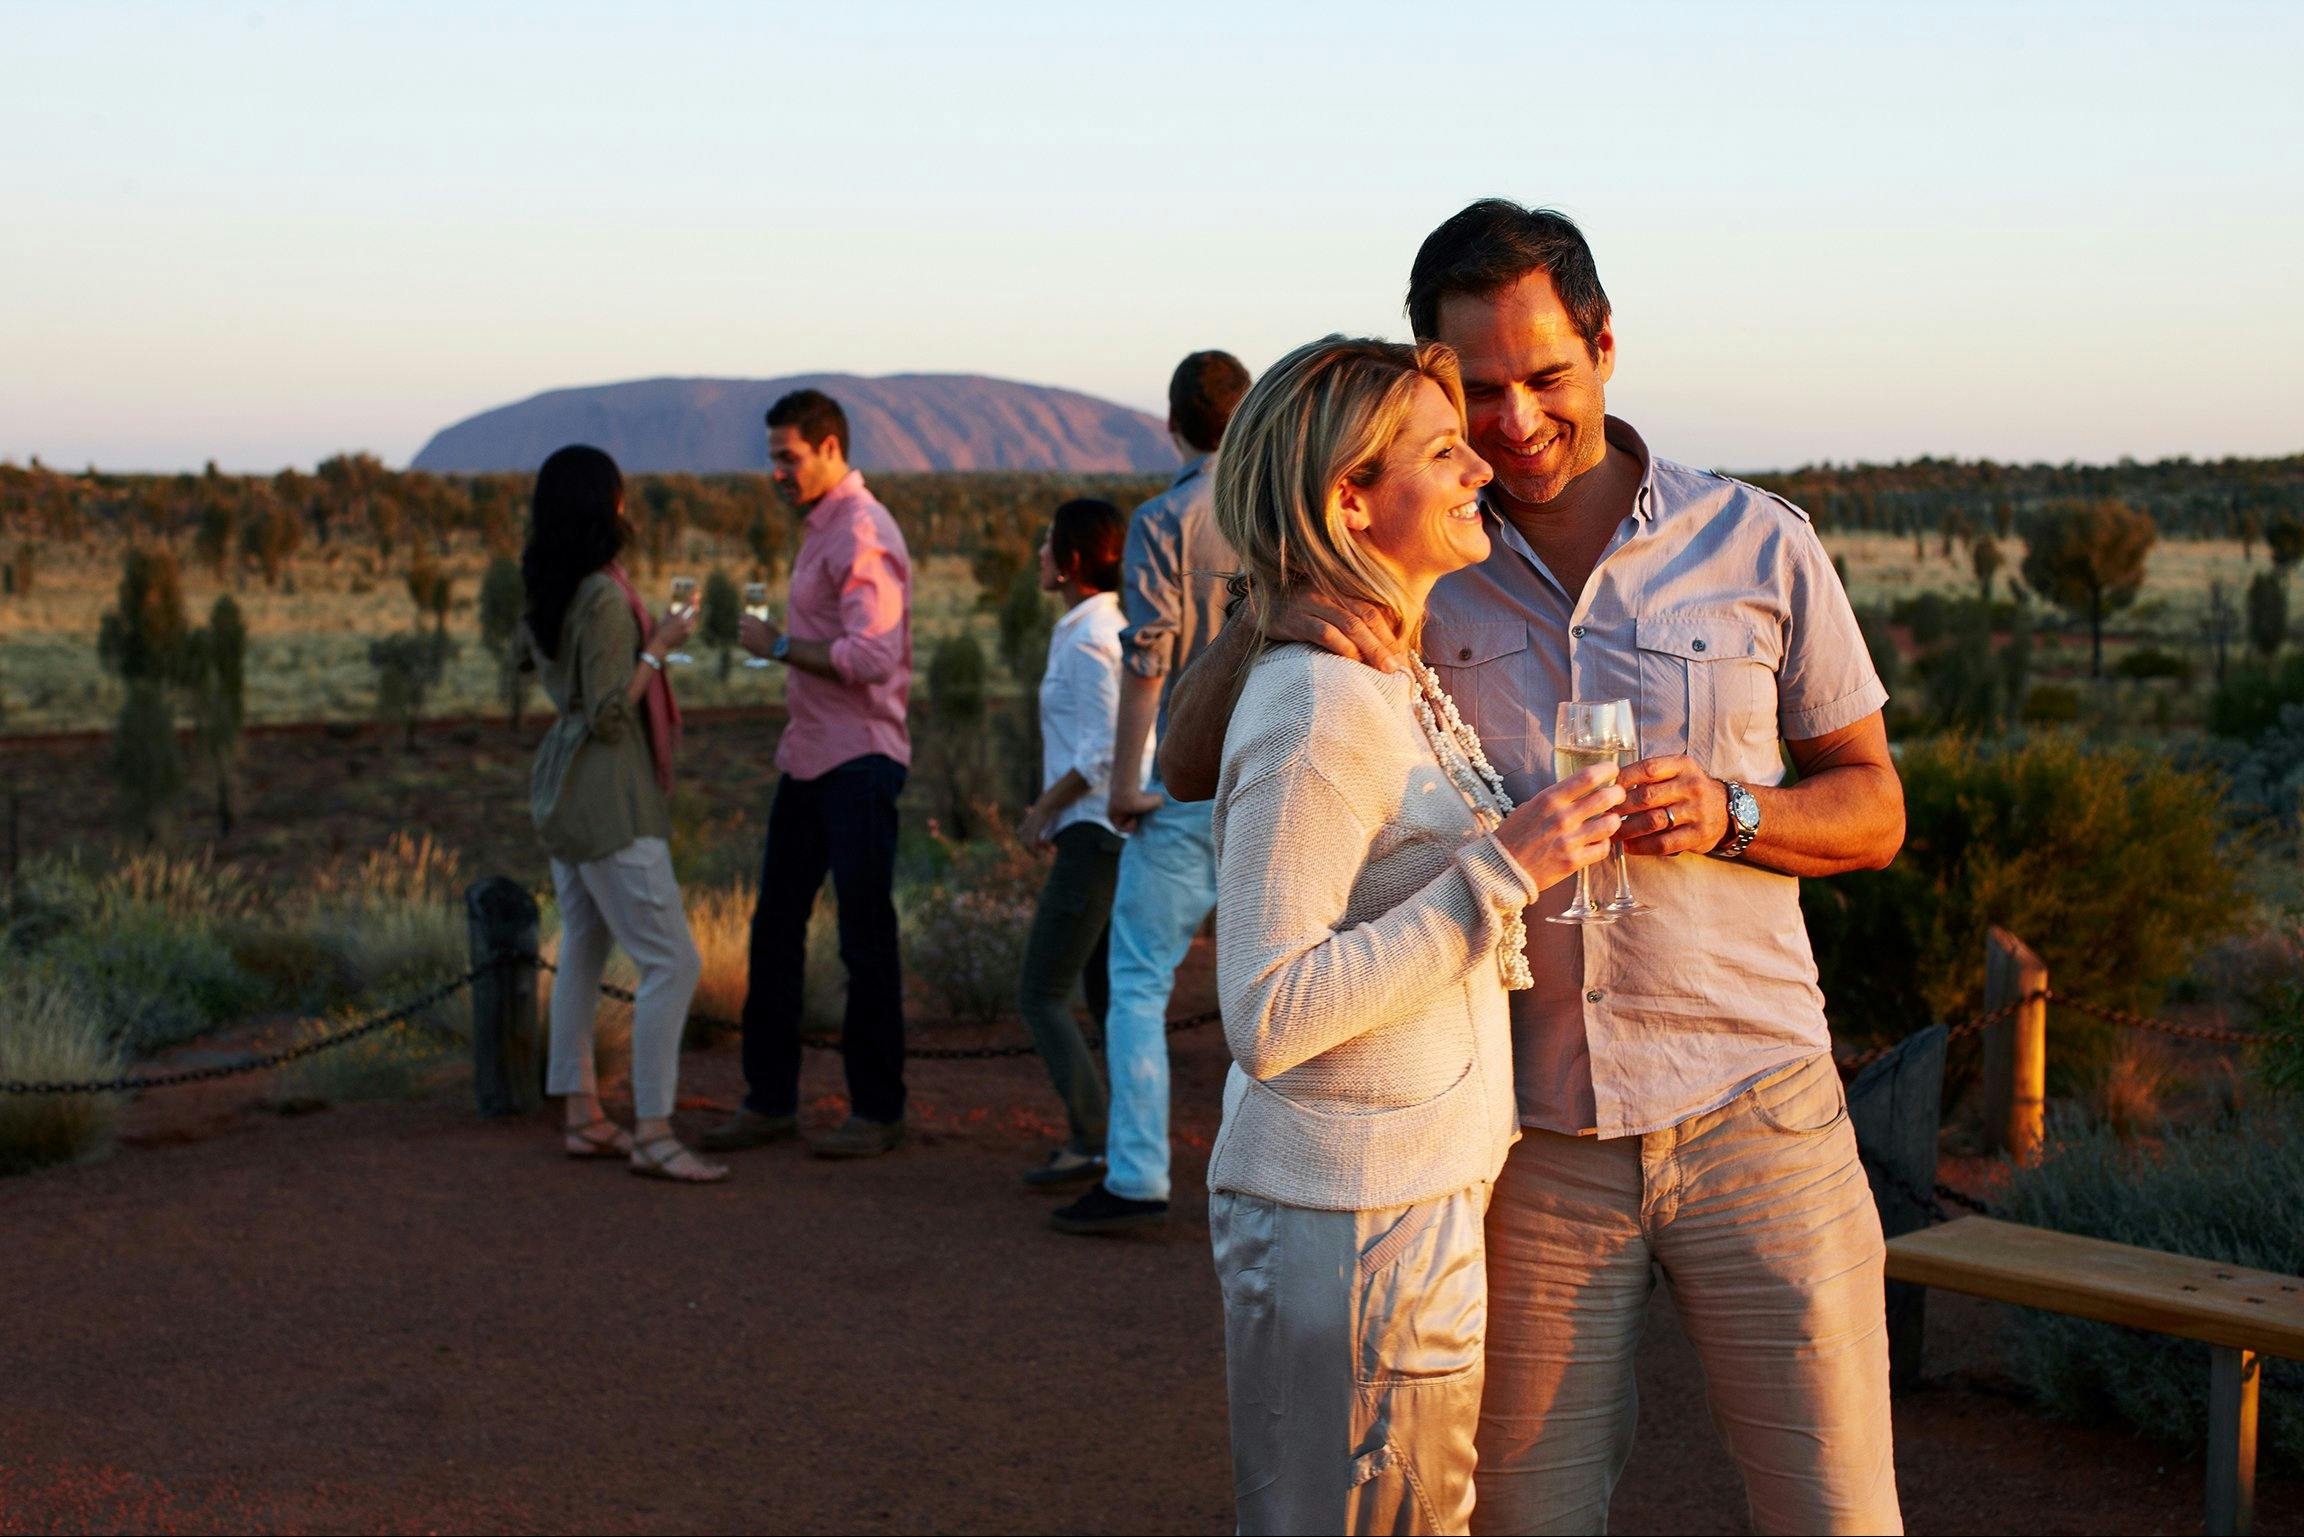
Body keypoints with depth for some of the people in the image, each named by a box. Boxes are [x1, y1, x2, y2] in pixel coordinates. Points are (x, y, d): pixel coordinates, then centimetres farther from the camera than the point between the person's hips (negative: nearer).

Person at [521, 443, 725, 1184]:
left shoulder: (545, 593, 7)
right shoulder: (605, 598, -20)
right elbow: (608, 713, -21)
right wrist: (656, 648, -13)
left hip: (565, 788, 10)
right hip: (608, 797, -10)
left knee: (583, 950, 14)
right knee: (671, 959, -8)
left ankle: (583, 1117, 20)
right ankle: (652, 1134, -10)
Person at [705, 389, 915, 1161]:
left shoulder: (862, 534, -14)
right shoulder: (819, 527, 16)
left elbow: (871, 658, -24)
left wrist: (778, 645, -14)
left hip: (859, 761, -10)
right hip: (808, 757, 10)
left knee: (865, 937, -3)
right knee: (776, 925, 10)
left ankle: (878, 1111, 6)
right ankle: (769, 1101, 18)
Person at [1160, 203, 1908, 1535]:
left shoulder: (1759, 546, 1)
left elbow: (1873, 807, 8)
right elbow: (1196, 773, 1)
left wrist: (1730, 813, -14)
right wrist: (1266, 626, -20)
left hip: (1753, 1117, 0)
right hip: (1532, 1141, 1)